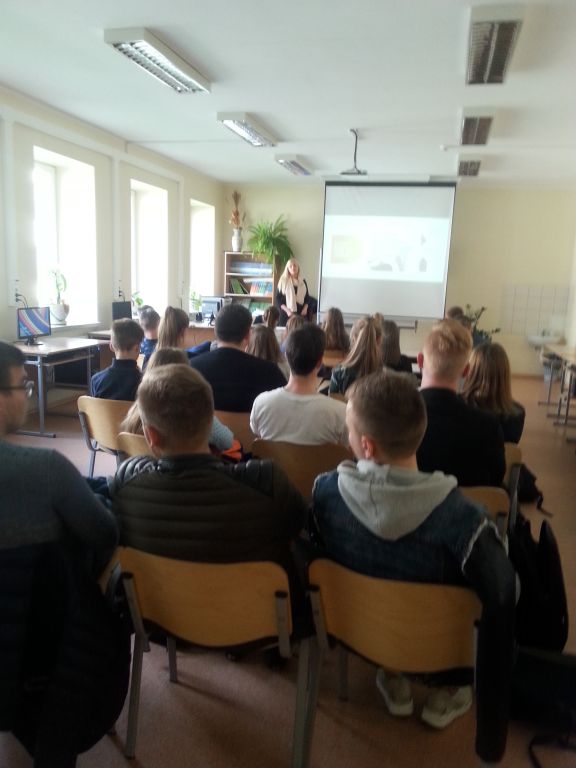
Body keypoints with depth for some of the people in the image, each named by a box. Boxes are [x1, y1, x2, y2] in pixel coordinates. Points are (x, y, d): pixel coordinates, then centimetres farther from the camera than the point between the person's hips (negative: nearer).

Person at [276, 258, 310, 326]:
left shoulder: (303, 281, 12)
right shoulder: (283, 281, 1)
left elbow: (307, 297, 17)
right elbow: (278, 299, -1)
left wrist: (305, 308, -2)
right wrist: (287, 310, -13)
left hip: (301, 313, 3)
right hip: (287, 314, -3)